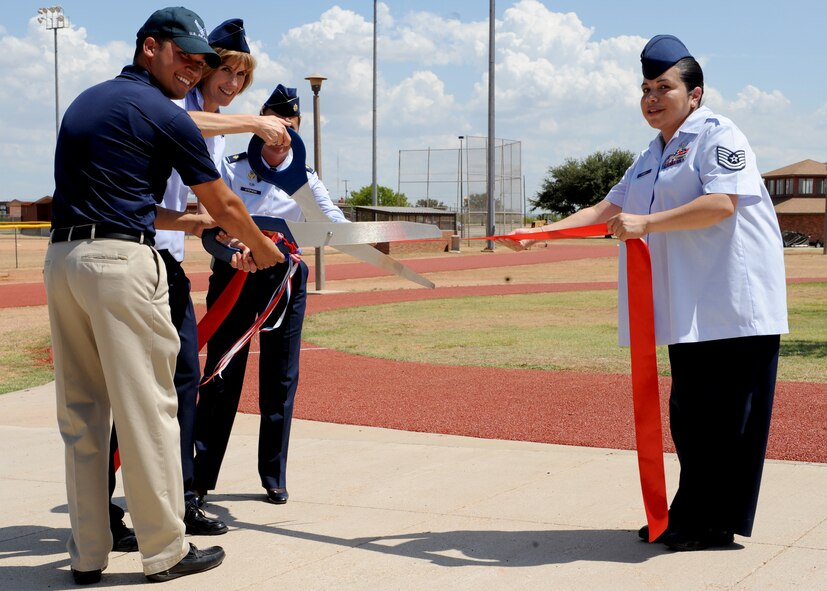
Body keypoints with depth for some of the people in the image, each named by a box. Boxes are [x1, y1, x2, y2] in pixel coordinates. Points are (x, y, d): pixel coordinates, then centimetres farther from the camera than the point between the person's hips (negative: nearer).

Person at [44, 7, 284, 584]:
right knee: (146, 408, 0)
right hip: (121, 261, -8)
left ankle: (87, 554, 17)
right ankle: (165, 551, 8)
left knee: (80, 411, 11)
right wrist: (262, 247, 24)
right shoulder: (165, 116, -3)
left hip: (61, 257, 8)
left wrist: (183, 221, 30)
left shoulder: (85, 101, 20)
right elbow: (224, 205, 6)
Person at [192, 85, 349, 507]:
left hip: (285, 279, 2)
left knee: (281, 377, 4)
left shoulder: (304, 180, 6)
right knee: (222, 376, -1)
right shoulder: (232, 169, 1)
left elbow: (336, 223, -5)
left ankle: (274, 477, 16)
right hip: (234, 277, -2)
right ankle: (201, 476, 6)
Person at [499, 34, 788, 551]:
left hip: (733, 306, -8)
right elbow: (608, 209, 20)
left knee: (724, 416, -4)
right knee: (689, 416, 12)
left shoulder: (718, 135, -7)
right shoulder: (651, 158, 20)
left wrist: (645, 223, -24)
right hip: (689, 311, 9)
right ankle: (689, 515, 20)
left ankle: (718, 524, 3)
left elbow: (721, 203, -21)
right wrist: (540, 233, 10)